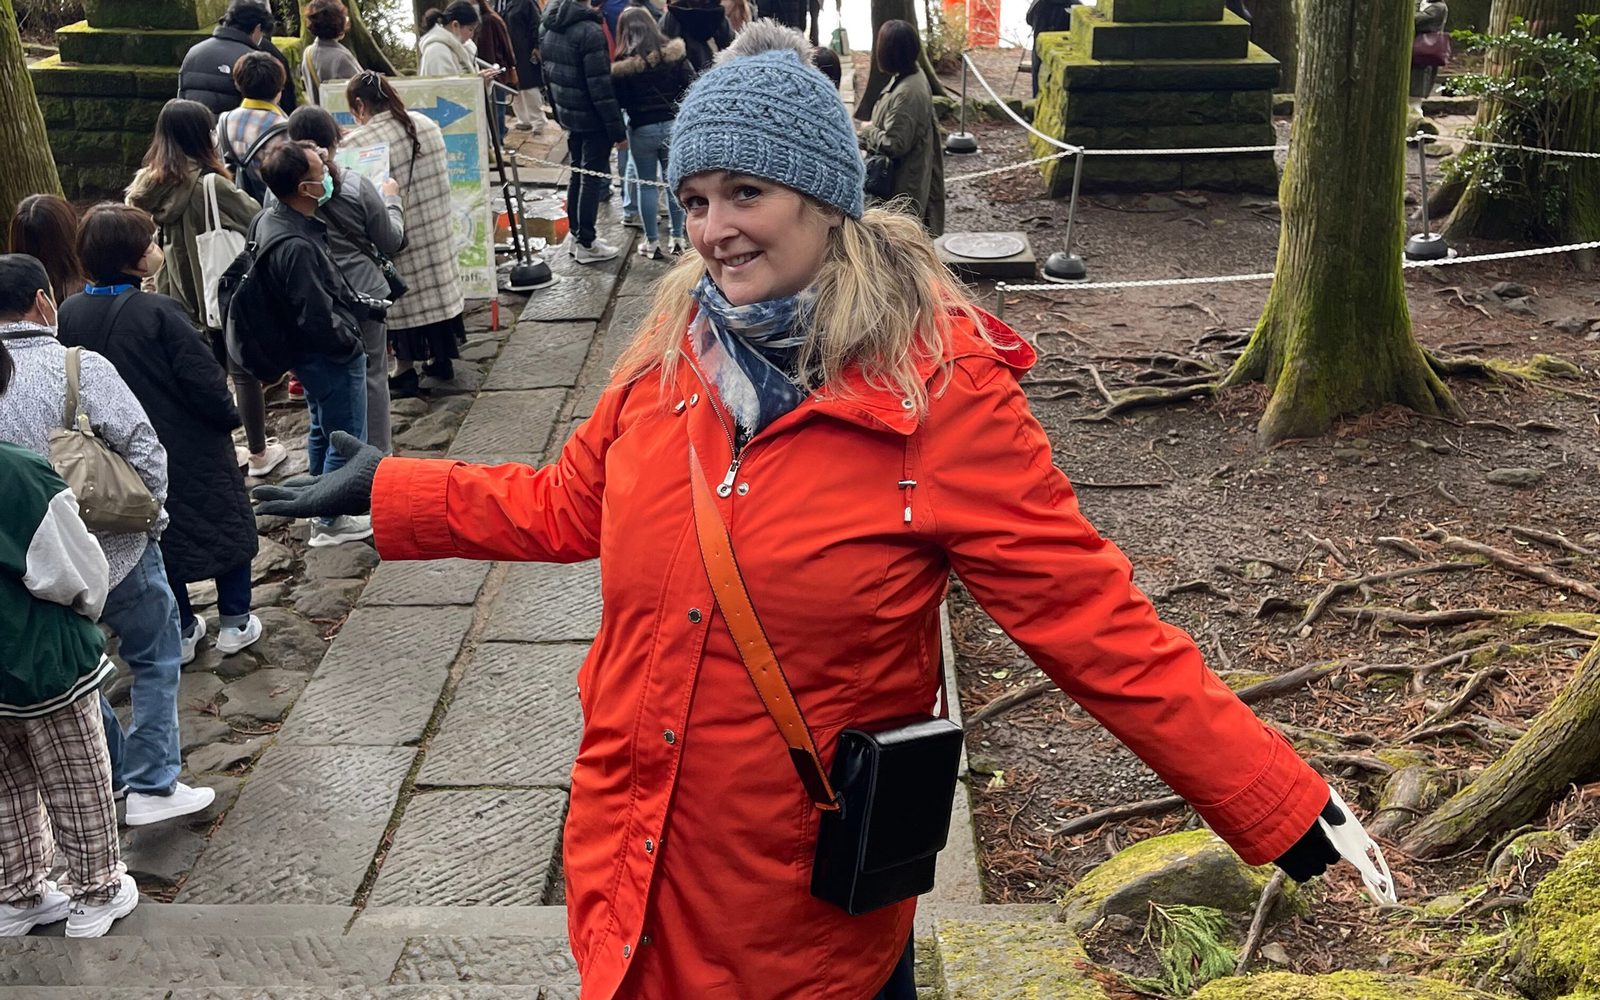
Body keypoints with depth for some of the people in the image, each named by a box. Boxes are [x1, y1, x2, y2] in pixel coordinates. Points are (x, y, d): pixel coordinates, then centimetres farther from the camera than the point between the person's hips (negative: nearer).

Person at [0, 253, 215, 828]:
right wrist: (152, 517, -6)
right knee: (153, 657, 13)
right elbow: (143, 447, -22)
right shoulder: (79, 367, -18)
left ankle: (113, 782, 32)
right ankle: (152, 785, 12)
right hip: (113, 550, -5)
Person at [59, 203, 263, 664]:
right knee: (225, 521, 15)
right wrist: (228, 416, -3)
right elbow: (204, 379, -22)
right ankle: (234, 623, 23)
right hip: (193, 450, -5)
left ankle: (181, 631, 29)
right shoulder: (159, 311, -26)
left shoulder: (70, 314, -7)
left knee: (161, 535, 20)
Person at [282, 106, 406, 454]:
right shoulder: (357, 186, -15)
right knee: (372, 373, 12)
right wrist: (391, 199, 12)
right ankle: (377, 452, 20)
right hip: (364, 293, -2)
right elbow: (391, 242, -4)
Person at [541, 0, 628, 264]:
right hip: (592, 118, -8)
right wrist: (618, 130, -17)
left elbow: (547, 73, 15)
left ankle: (577, 235, 26)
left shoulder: (547, 28, 6)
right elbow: (600, 85, -22)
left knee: (577, 174, 19)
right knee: (592, 178, 0)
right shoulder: (590, 31, -20)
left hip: (567, 114, 8)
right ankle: (586, 244, 5)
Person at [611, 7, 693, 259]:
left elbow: (619, 101, -5)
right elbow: (691, 87, -3)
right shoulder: (674, 54, -3)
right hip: (674, 125, 2)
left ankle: (652, 242, 13)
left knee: (647, 184, 9)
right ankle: (677, 239, 17)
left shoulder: (623, 64, -8)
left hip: (642, 130, -2)